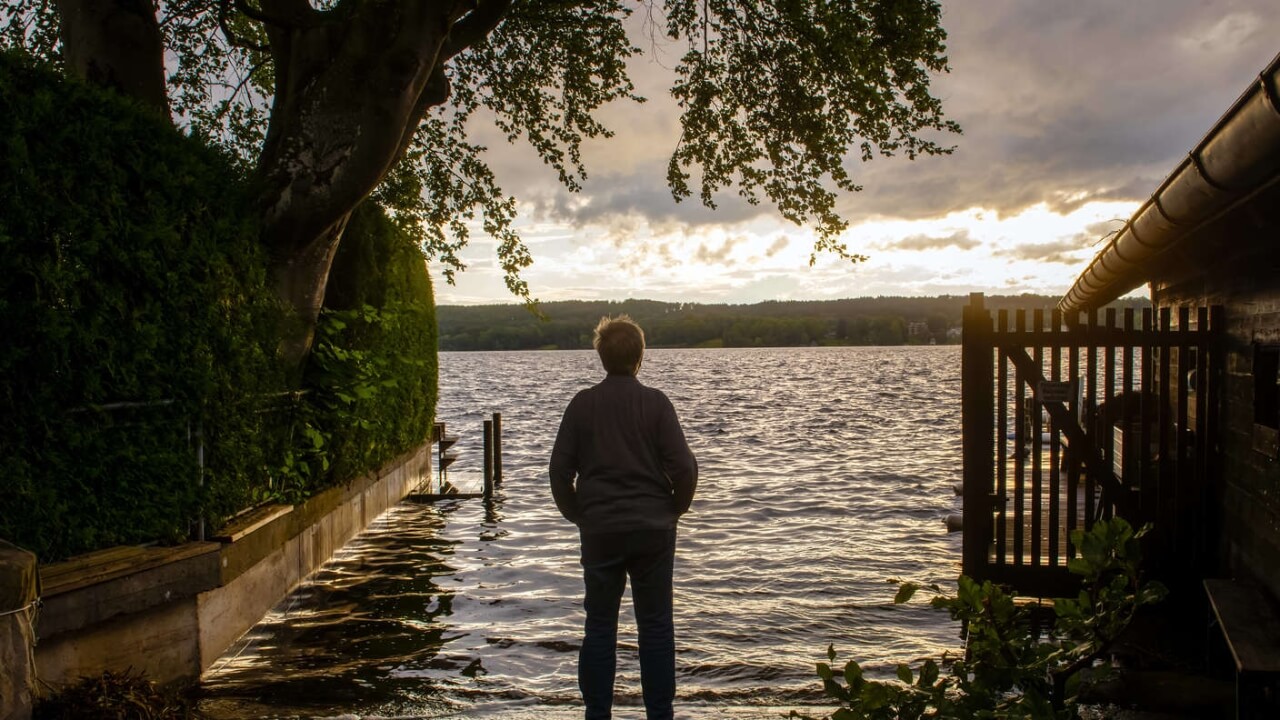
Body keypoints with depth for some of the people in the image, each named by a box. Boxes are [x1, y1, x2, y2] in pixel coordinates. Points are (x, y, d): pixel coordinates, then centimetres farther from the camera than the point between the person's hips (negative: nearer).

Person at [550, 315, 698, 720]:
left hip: (599, 530, 1)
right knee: (655, 626, 9)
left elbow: (560, 468, -2)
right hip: (653, 529, -1)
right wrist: (675, 508, 7)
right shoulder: (655, 402, -6)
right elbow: (684, 467, -10)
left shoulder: (583, 404, -2)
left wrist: (576, 514, 12)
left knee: (600, 625, 11)